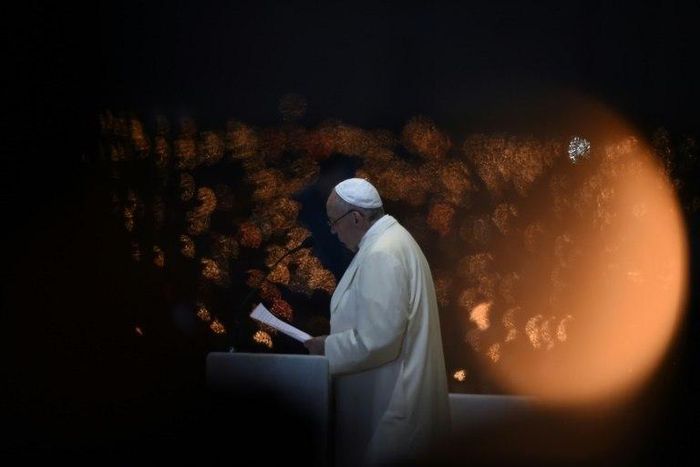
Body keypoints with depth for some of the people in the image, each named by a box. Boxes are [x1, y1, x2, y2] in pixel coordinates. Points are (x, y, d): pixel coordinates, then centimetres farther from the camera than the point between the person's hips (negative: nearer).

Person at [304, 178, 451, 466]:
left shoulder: (382, 255, -21)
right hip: (393, 397, 10)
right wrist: (334, 341, 11)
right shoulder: (389, 239, 12)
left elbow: (377, 339, -26)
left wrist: (327, 348, -12)